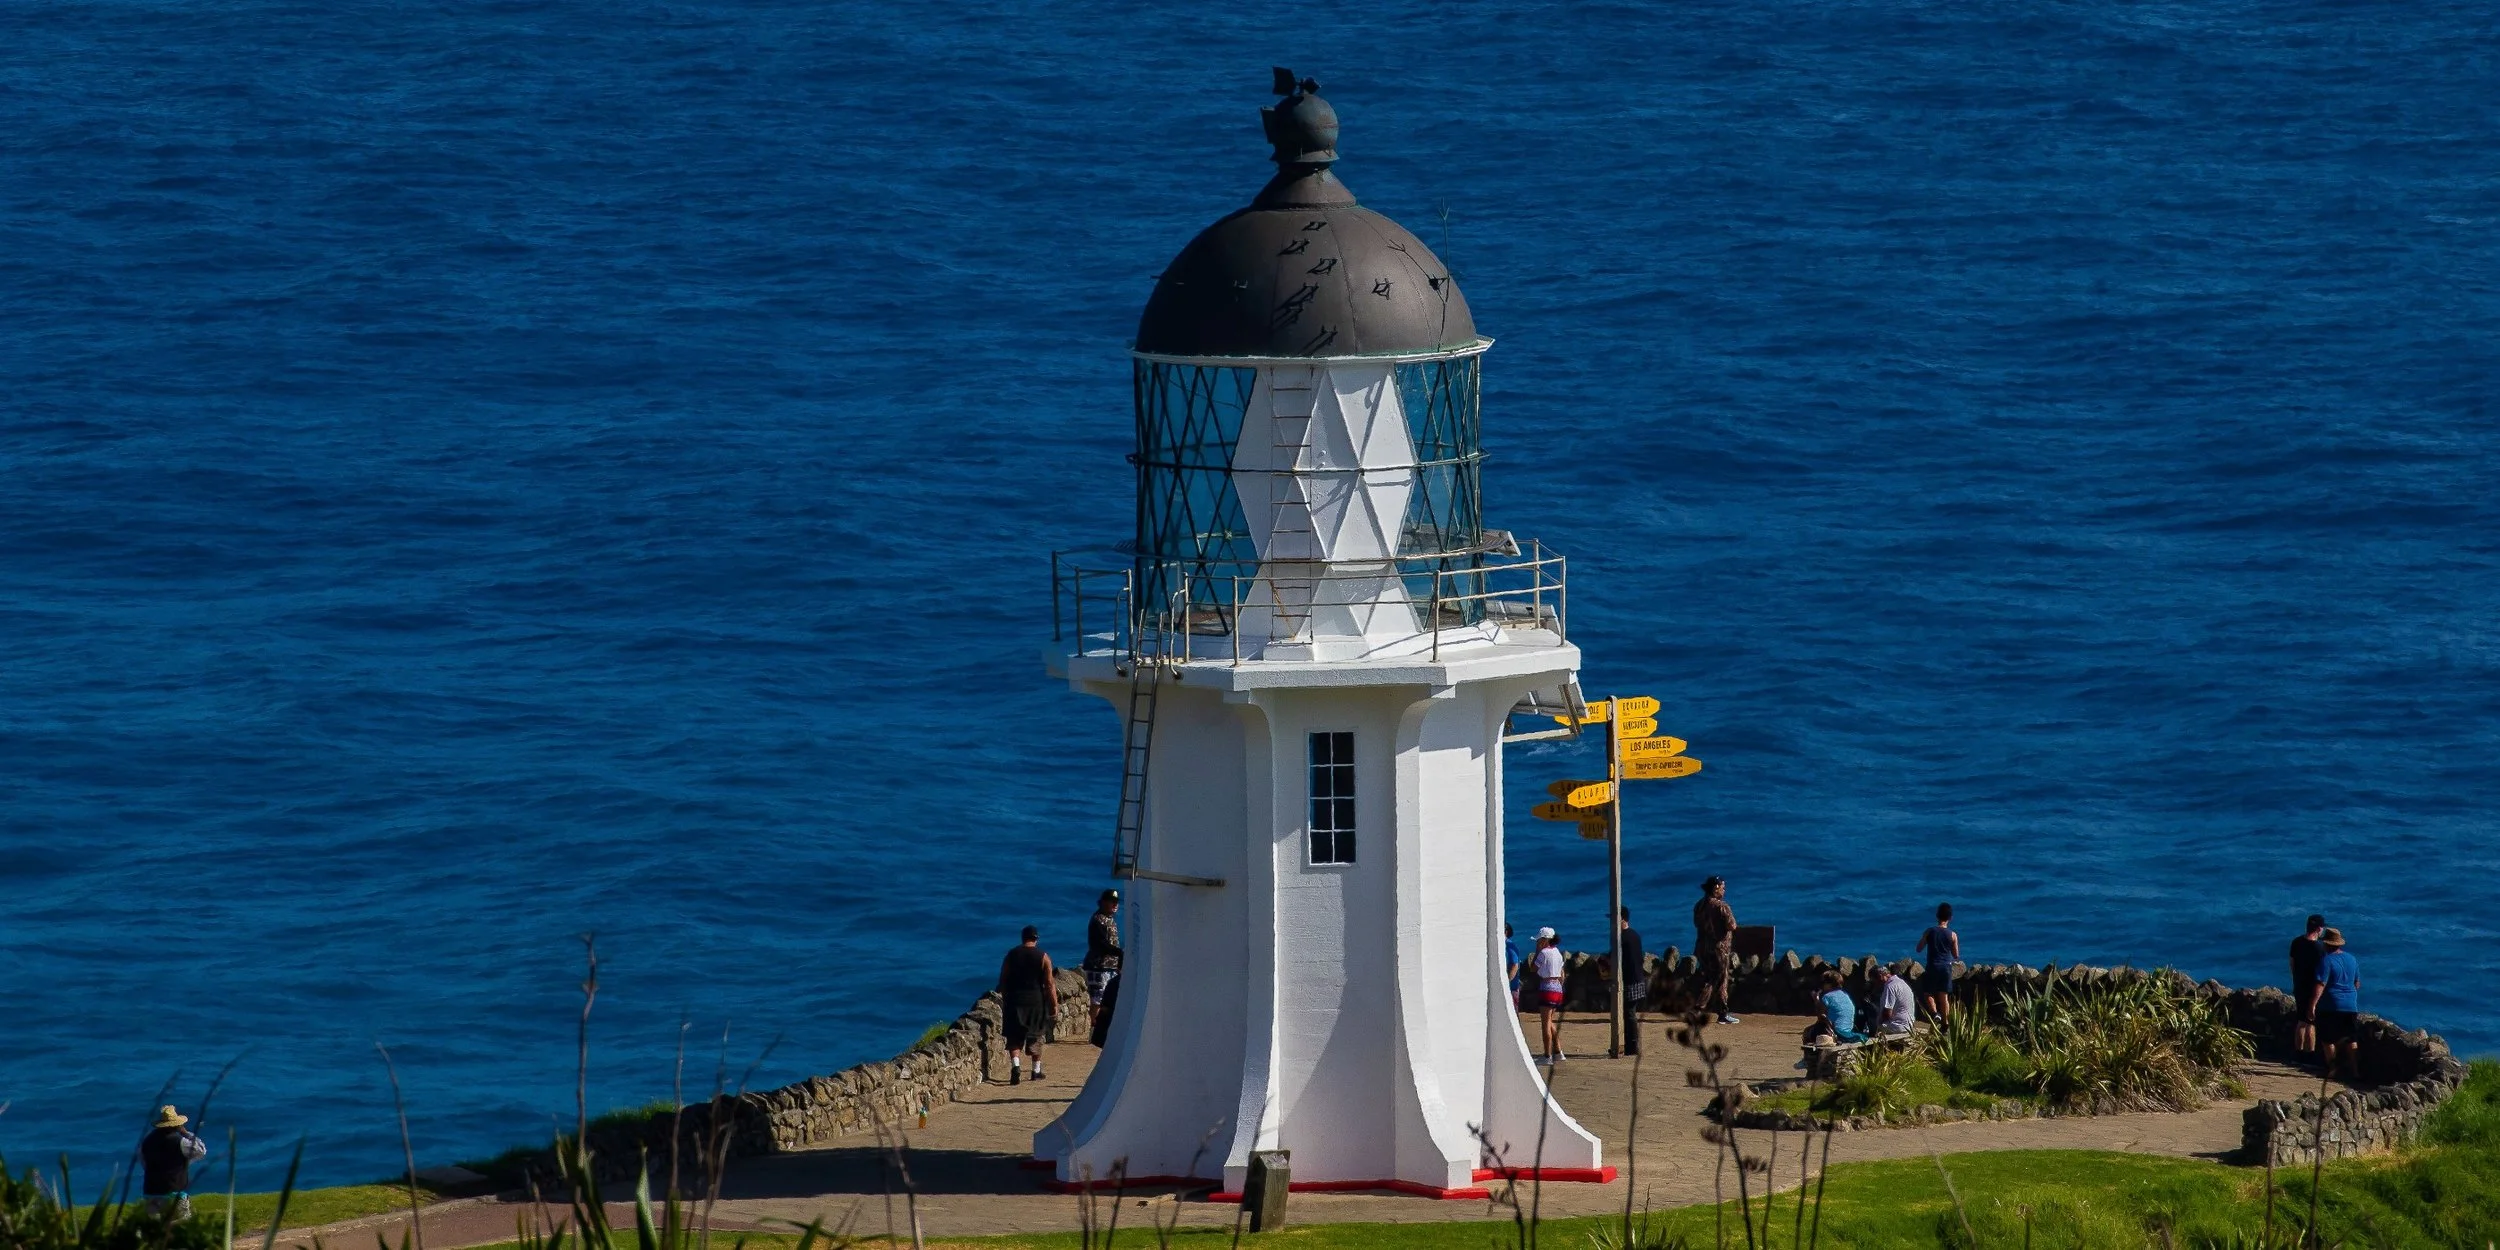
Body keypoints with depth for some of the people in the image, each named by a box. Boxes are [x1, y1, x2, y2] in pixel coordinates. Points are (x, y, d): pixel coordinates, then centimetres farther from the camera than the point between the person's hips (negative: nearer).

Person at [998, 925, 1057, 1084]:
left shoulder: (1011, 955, 0)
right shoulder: (1043, 957, -4)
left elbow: (1002, 981, 4)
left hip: (1014, 1001, 0)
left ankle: (1015, 1065, -21)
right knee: (1036, 1037, 14)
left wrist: (1004, 1000, 15)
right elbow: (1049, 983, -5)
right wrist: (1055, 1005, 0)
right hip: (1036, 1002, 0)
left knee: (1014, 1038, 2)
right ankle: (1036, 1070, 20)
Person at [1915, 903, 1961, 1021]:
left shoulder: (1930, 931, -8)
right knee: (1944, 996, 10)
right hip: (1946, 967, 2)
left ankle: (1934, 1012, -12)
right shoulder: (1952, 935, -6)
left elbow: (1919, 949, 0)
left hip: (1932, 967, -2)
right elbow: (1956, 956, 2)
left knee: (1927, 993, 12)